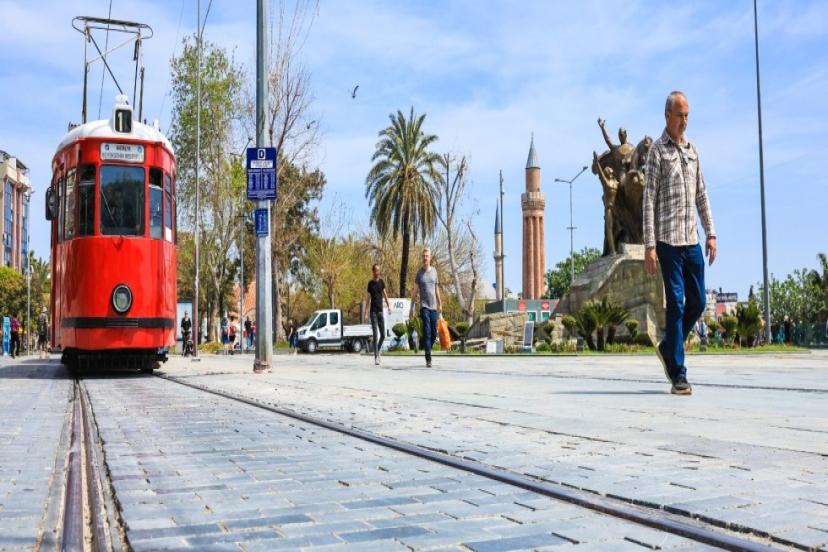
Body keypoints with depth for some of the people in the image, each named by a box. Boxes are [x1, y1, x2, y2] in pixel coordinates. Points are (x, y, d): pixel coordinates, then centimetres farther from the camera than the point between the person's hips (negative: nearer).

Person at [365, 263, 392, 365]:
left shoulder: (381, 282, 10)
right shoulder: (370, 283, -1)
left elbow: (385, 294, 12)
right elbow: (368, 297, -1)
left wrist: (388, 306, -1)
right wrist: (367, 311, -7)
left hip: (380, 310, 4)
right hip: (373, 311, -4)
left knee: (383, 335, 5)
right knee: (375, 335, -8)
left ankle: (378, 352, 27)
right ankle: (376, 357, -6)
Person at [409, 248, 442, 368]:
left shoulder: (434, 271, 10)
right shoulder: (419, 272, 0)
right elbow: (415, 291, 2)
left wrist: (440, 305, 18)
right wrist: (412, 309, 0)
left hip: (433, 307, 4)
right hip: (424, 307, -4)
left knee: (434, 334, 8)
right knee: (427, 333, -9)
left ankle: (428, 351, 29)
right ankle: (428, 359, -9)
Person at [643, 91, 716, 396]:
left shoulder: (693, 150, 15)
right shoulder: (657, 151, -3)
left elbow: (701, 195, 18)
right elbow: (649, 200, -8)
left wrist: (710, 233, 11)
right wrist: (649, 245, -14)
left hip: (692, 240, 6)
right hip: (668, 240, -6)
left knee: (697, 301, 9)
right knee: (676, 305, -5)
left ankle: (667, 348, 29)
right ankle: (678, 376, 1)